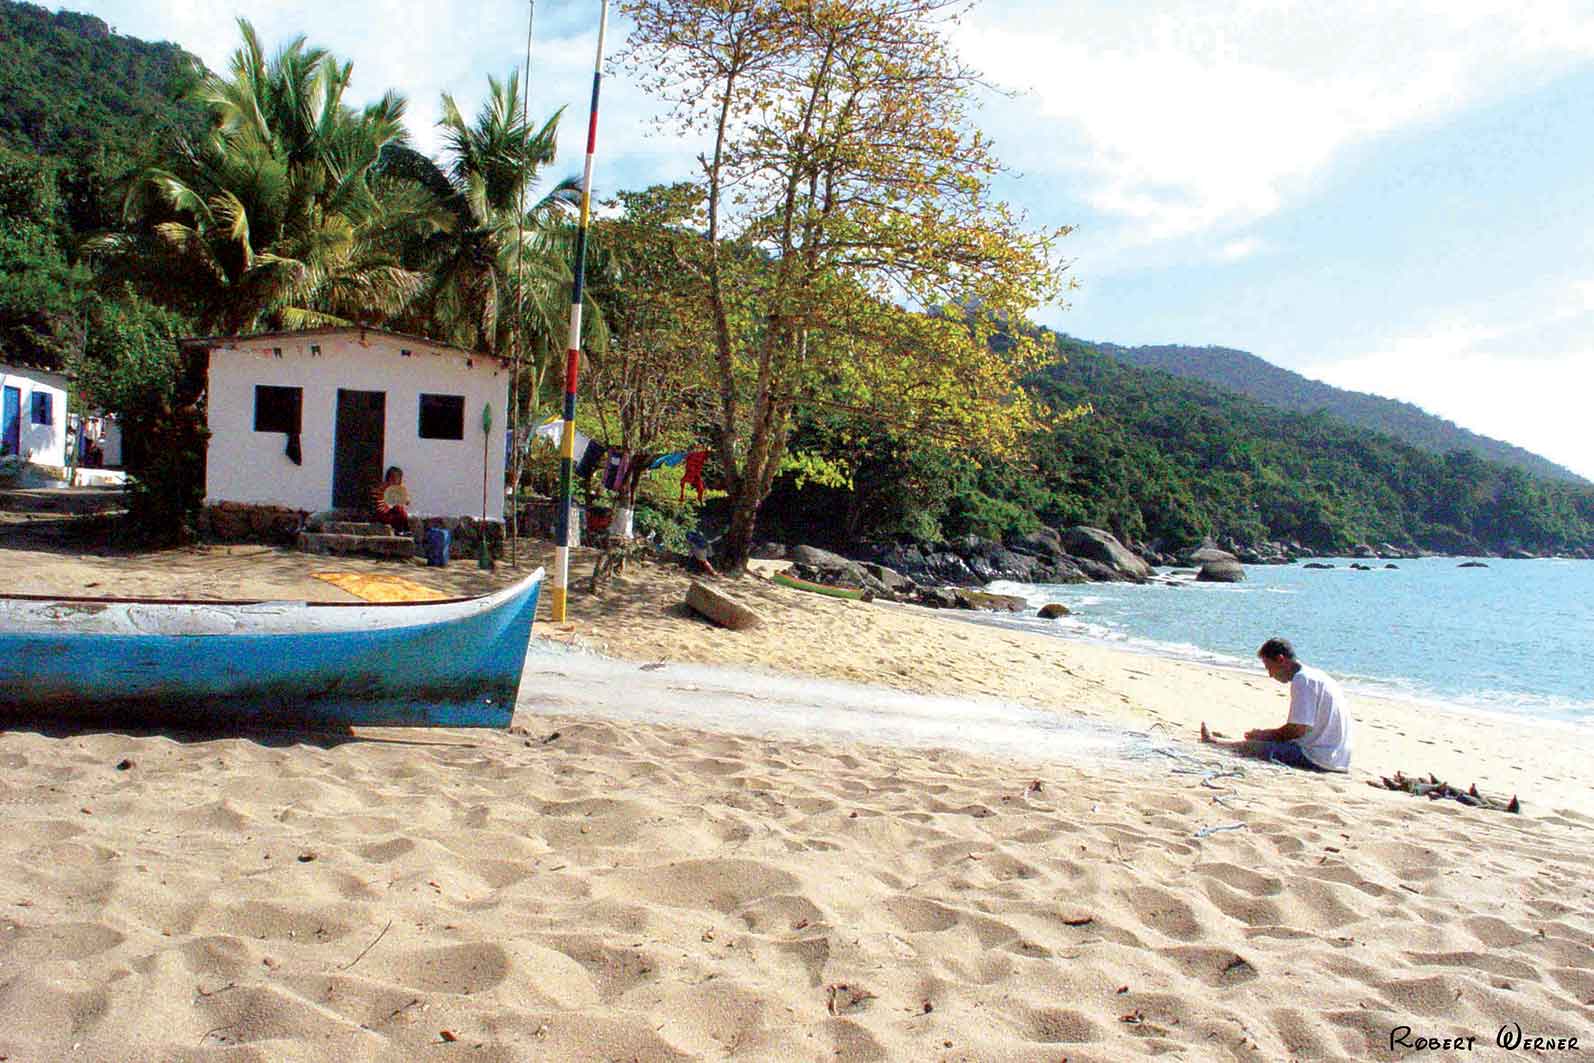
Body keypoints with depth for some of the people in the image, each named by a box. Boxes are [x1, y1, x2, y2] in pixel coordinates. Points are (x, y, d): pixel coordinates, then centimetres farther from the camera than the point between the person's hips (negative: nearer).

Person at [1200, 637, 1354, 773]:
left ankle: (1213, 742, 17)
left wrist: (1266, 734, -3)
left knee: (1252, 746, -4)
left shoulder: (1302, 680, -14)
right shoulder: (1315, 674, 18)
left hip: (1318, 758, -10)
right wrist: (1269, 733, 15)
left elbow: (1298, 729, -18)